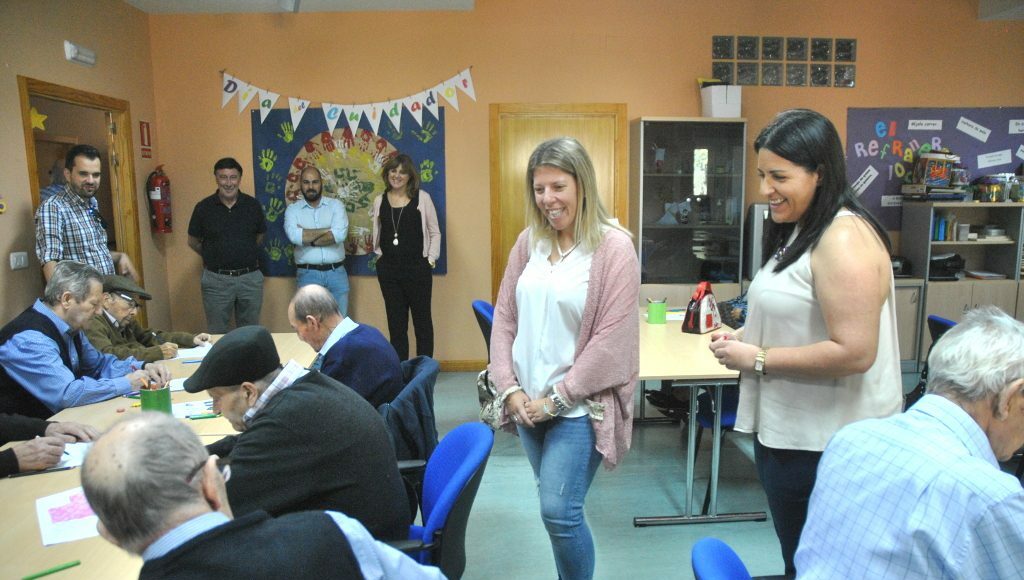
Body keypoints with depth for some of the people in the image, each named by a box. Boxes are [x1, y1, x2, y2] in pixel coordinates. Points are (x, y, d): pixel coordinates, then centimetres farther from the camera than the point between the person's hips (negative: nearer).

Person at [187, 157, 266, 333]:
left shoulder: (253, 205, 0)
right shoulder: (204, 207, -4)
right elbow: (193, 242, 9)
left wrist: (245, 255, 10)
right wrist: (213, 257, 11)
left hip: (251, 277, 1)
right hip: (217, 279, -1)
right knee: (217, 334, 9)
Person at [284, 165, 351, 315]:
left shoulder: (336, 205, 3)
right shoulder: (292, 210, 3)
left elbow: (340, 234, -14)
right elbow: (294, 236, -17)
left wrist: (308, 238, -9)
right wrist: (328, 230, -11)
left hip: (336, 272, 0)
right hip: (307, 274, 0)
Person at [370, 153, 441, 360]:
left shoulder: (422, 198, -1)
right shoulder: (379, 201, 7)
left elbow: (435, 233, 1)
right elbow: (377, 235, 16)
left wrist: (431, 259, -6)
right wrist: (380, 256, 4)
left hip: (417, 268, -3)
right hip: (388, 270, 3)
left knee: (422, 320, 6)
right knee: (396, 322, 9)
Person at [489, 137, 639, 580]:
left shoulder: (614, 246, -11)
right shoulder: (529, 242, 6)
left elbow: (612, 339, -14)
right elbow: (504, 317, 7)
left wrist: (557, 398, -13)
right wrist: (509, 389, -2)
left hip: (579, 406, -5)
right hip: (528, 402, 5)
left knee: (558, 510, -7)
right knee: (559, 507, 15)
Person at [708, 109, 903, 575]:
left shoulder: (844, 239, -21)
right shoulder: (802, 231, 11)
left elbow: (853, 352, -27)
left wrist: (757, 359, -19)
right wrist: (746, 338, 5)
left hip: (822, 444, -9)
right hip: (789, 429, 9)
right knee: (798, 557, 24)